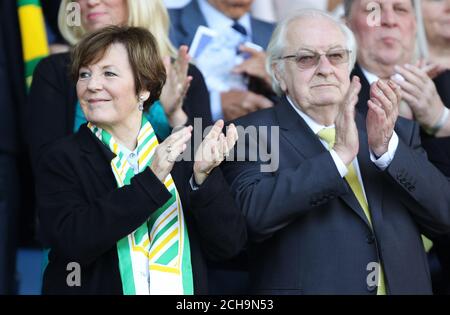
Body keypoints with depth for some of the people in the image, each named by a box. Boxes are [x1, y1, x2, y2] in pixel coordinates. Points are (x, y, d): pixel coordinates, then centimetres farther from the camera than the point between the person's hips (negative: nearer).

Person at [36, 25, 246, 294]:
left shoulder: (184, 153, -5)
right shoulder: (62, 159, -8)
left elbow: (229, 245, -8)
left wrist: (203, 177, -23)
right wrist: (150, 179, -26)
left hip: (181, 289, 1)